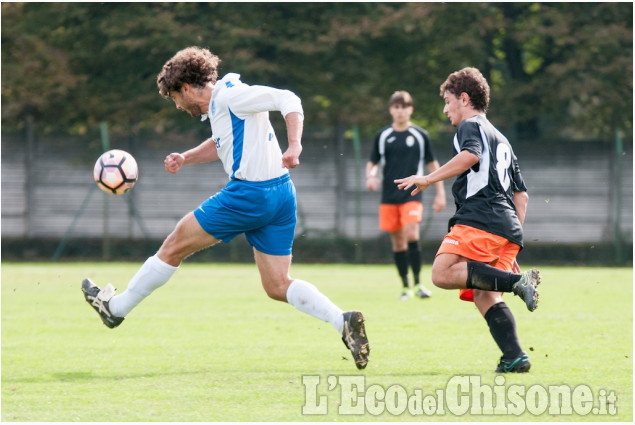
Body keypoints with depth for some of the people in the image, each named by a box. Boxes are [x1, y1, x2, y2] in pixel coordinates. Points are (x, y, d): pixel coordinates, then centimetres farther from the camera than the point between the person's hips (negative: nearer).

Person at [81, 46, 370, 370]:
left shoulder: (229, 95, -11)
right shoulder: (218, 105, 18)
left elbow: (288, 100, -18)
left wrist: (294, 146, -31)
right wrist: (186, 158, 23)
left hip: (248, 194, -10)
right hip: (280, 196, 10)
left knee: (173, 247, 6)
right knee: (277, 286, 7)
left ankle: (116, 307, 20)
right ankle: (343, 321, -12)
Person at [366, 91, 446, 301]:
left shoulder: (420, 135, 3)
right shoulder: (383, 135, 6)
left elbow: (432, 164, 10)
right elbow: (373, 163, 13)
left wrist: (440, 193, 6)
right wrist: (370, 176, -10)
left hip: (412, 195, -2)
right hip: (389, 196, 2)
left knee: (411, 234, -21)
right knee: (397, 242, 4)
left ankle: (418, 283, -14)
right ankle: (405, 287, 14)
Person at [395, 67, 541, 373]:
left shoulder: (471, 126, 7)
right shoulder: (500, 140, 34)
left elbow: (470, 155, -18)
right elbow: (521, 195, 32)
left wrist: (428, 179, -14)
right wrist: (513, 238, 30)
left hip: (480, 218, -9)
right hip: (508, 226, 9)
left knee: (443, 273, -21)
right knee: (485, 296, 2)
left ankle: (516, 281, -31)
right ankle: (514, 356, -15)